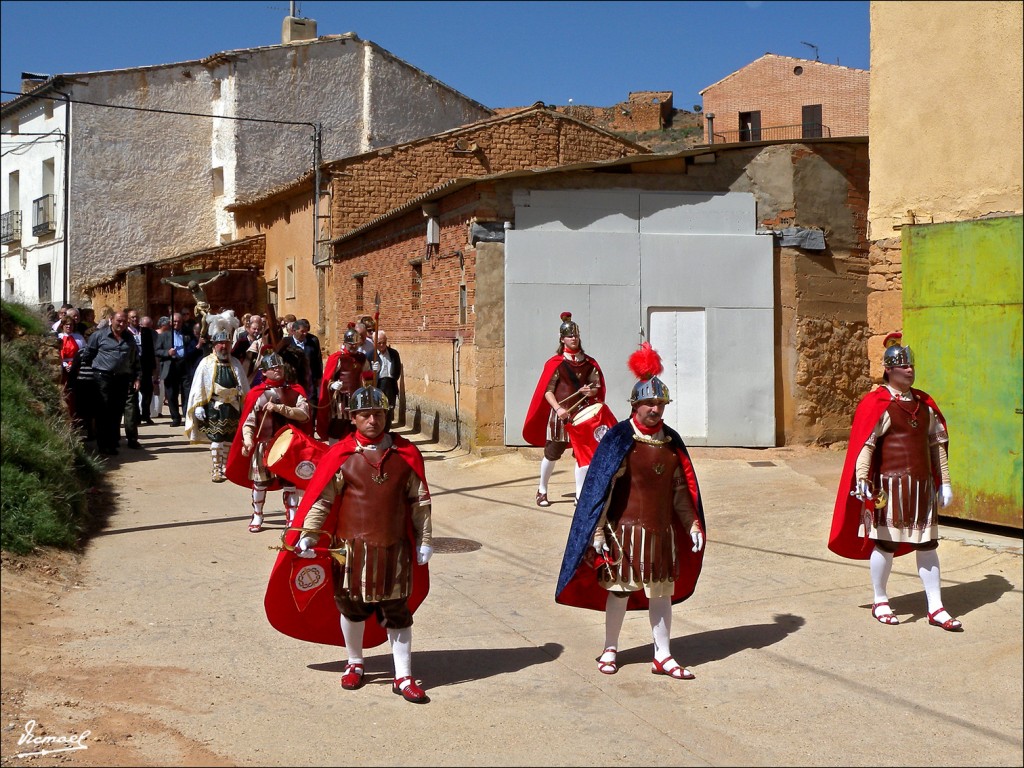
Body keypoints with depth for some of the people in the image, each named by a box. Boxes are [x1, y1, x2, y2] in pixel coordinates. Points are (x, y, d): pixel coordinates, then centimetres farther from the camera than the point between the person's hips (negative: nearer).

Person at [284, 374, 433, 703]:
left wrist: (424, 540, 3)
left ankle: (403, 677, 15)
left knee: (397, 612, 6)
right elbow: (321, 498, -3)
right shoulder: (341, 455, -5)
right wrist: (308, 535, -9)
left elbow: (420, 500, 4)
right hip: (352, 547, 0)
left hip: (395, 549, 1)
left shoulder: (406, 454, -1)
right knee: (351, 606, 14)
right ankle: (355, 663, 35)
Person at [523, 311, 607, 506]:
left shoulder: (589, 363, 6)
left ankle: (580, 495, 9)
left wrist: (591, 391, -14)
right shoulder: (555, 363, -3)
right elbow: (547, 390, -6)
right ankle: (542, 490, 23)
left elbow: (597, 387, 9)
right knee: (551, 453, 5)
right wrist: (558, 408, -20)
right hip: (561, 414, -3)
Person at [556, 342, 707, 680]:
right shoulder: (619, 439, -10)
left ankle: (663, 657, 18)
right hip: (625, 528, -5)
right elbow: (601, 487, -11)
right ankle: (610, 650, 22)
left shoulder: (671, 440, 6)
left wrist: (693, 525, 8)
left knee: (662, 590, 8)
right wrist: (597, 531, -16)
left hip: (662, 531, 5)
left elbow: (680, 489, 13)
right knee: (620, 589, 4)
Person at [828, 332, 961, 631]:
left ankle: (936, 609, 15)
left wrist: (944, 482, 14)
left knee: (927, 544, 8)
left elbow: (938, 444, 15)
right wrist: (862, 480, -24)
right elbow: (864, 443, -15)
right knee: (885, 543, 3)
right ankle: (880, 602, 20)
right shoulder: (877, 404, -8)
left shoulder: (925, 403, 11)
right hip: (890, 485, -6)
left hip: (923, 485, 6)